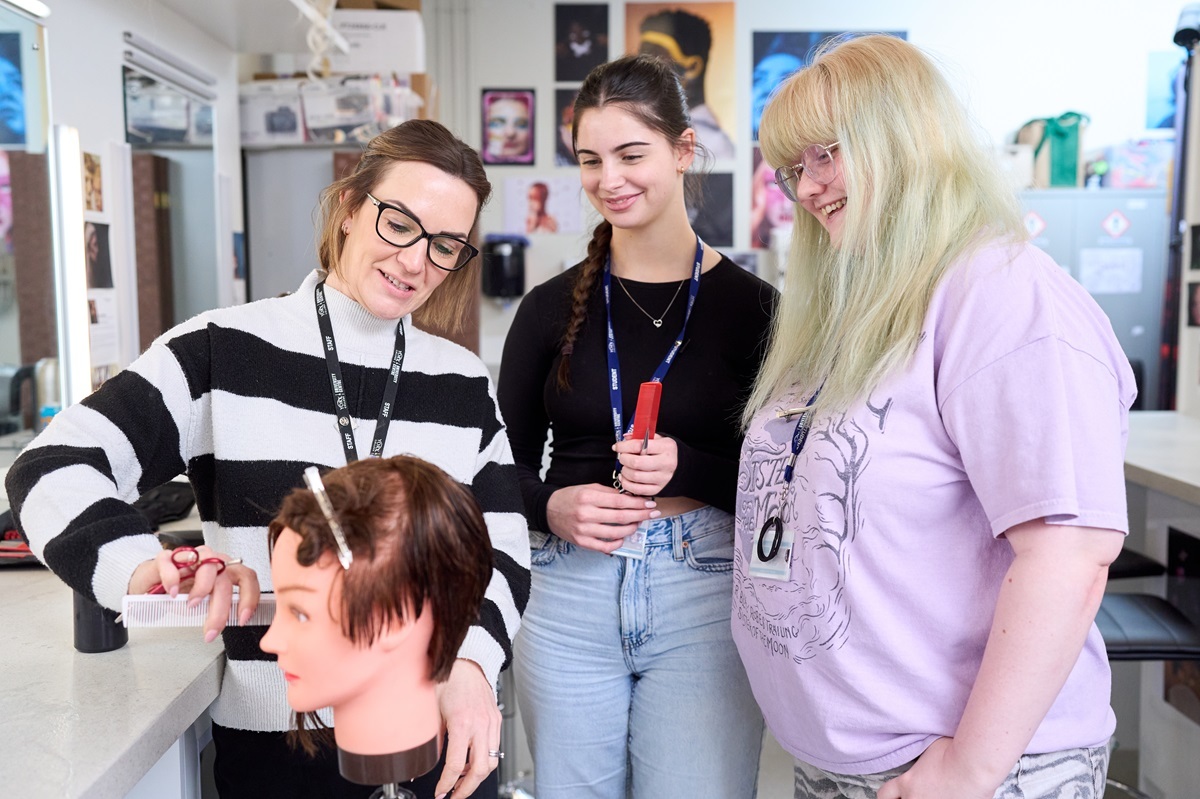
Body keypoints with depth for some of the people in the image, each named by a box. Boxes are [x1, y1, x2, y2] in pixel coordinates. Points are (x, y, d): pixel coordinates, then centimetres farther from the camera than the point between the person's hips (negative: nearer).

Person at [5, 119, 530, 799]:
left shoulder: (466, 385, 3)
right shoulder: (224, 351, -6)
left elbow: (503, 550, 0)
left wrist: (471, 660, -21)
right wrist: (139, 566, -32)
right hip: (271, 739, -2)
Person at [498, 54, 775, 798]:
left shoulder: (751, 305, -3)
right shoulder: (552, 306, 2)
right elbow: (508, 461, 9)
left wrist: (688, 468, -17)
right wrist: (551, 506, -12)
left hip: (703, 597, -1)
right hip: (569, 594, 2)